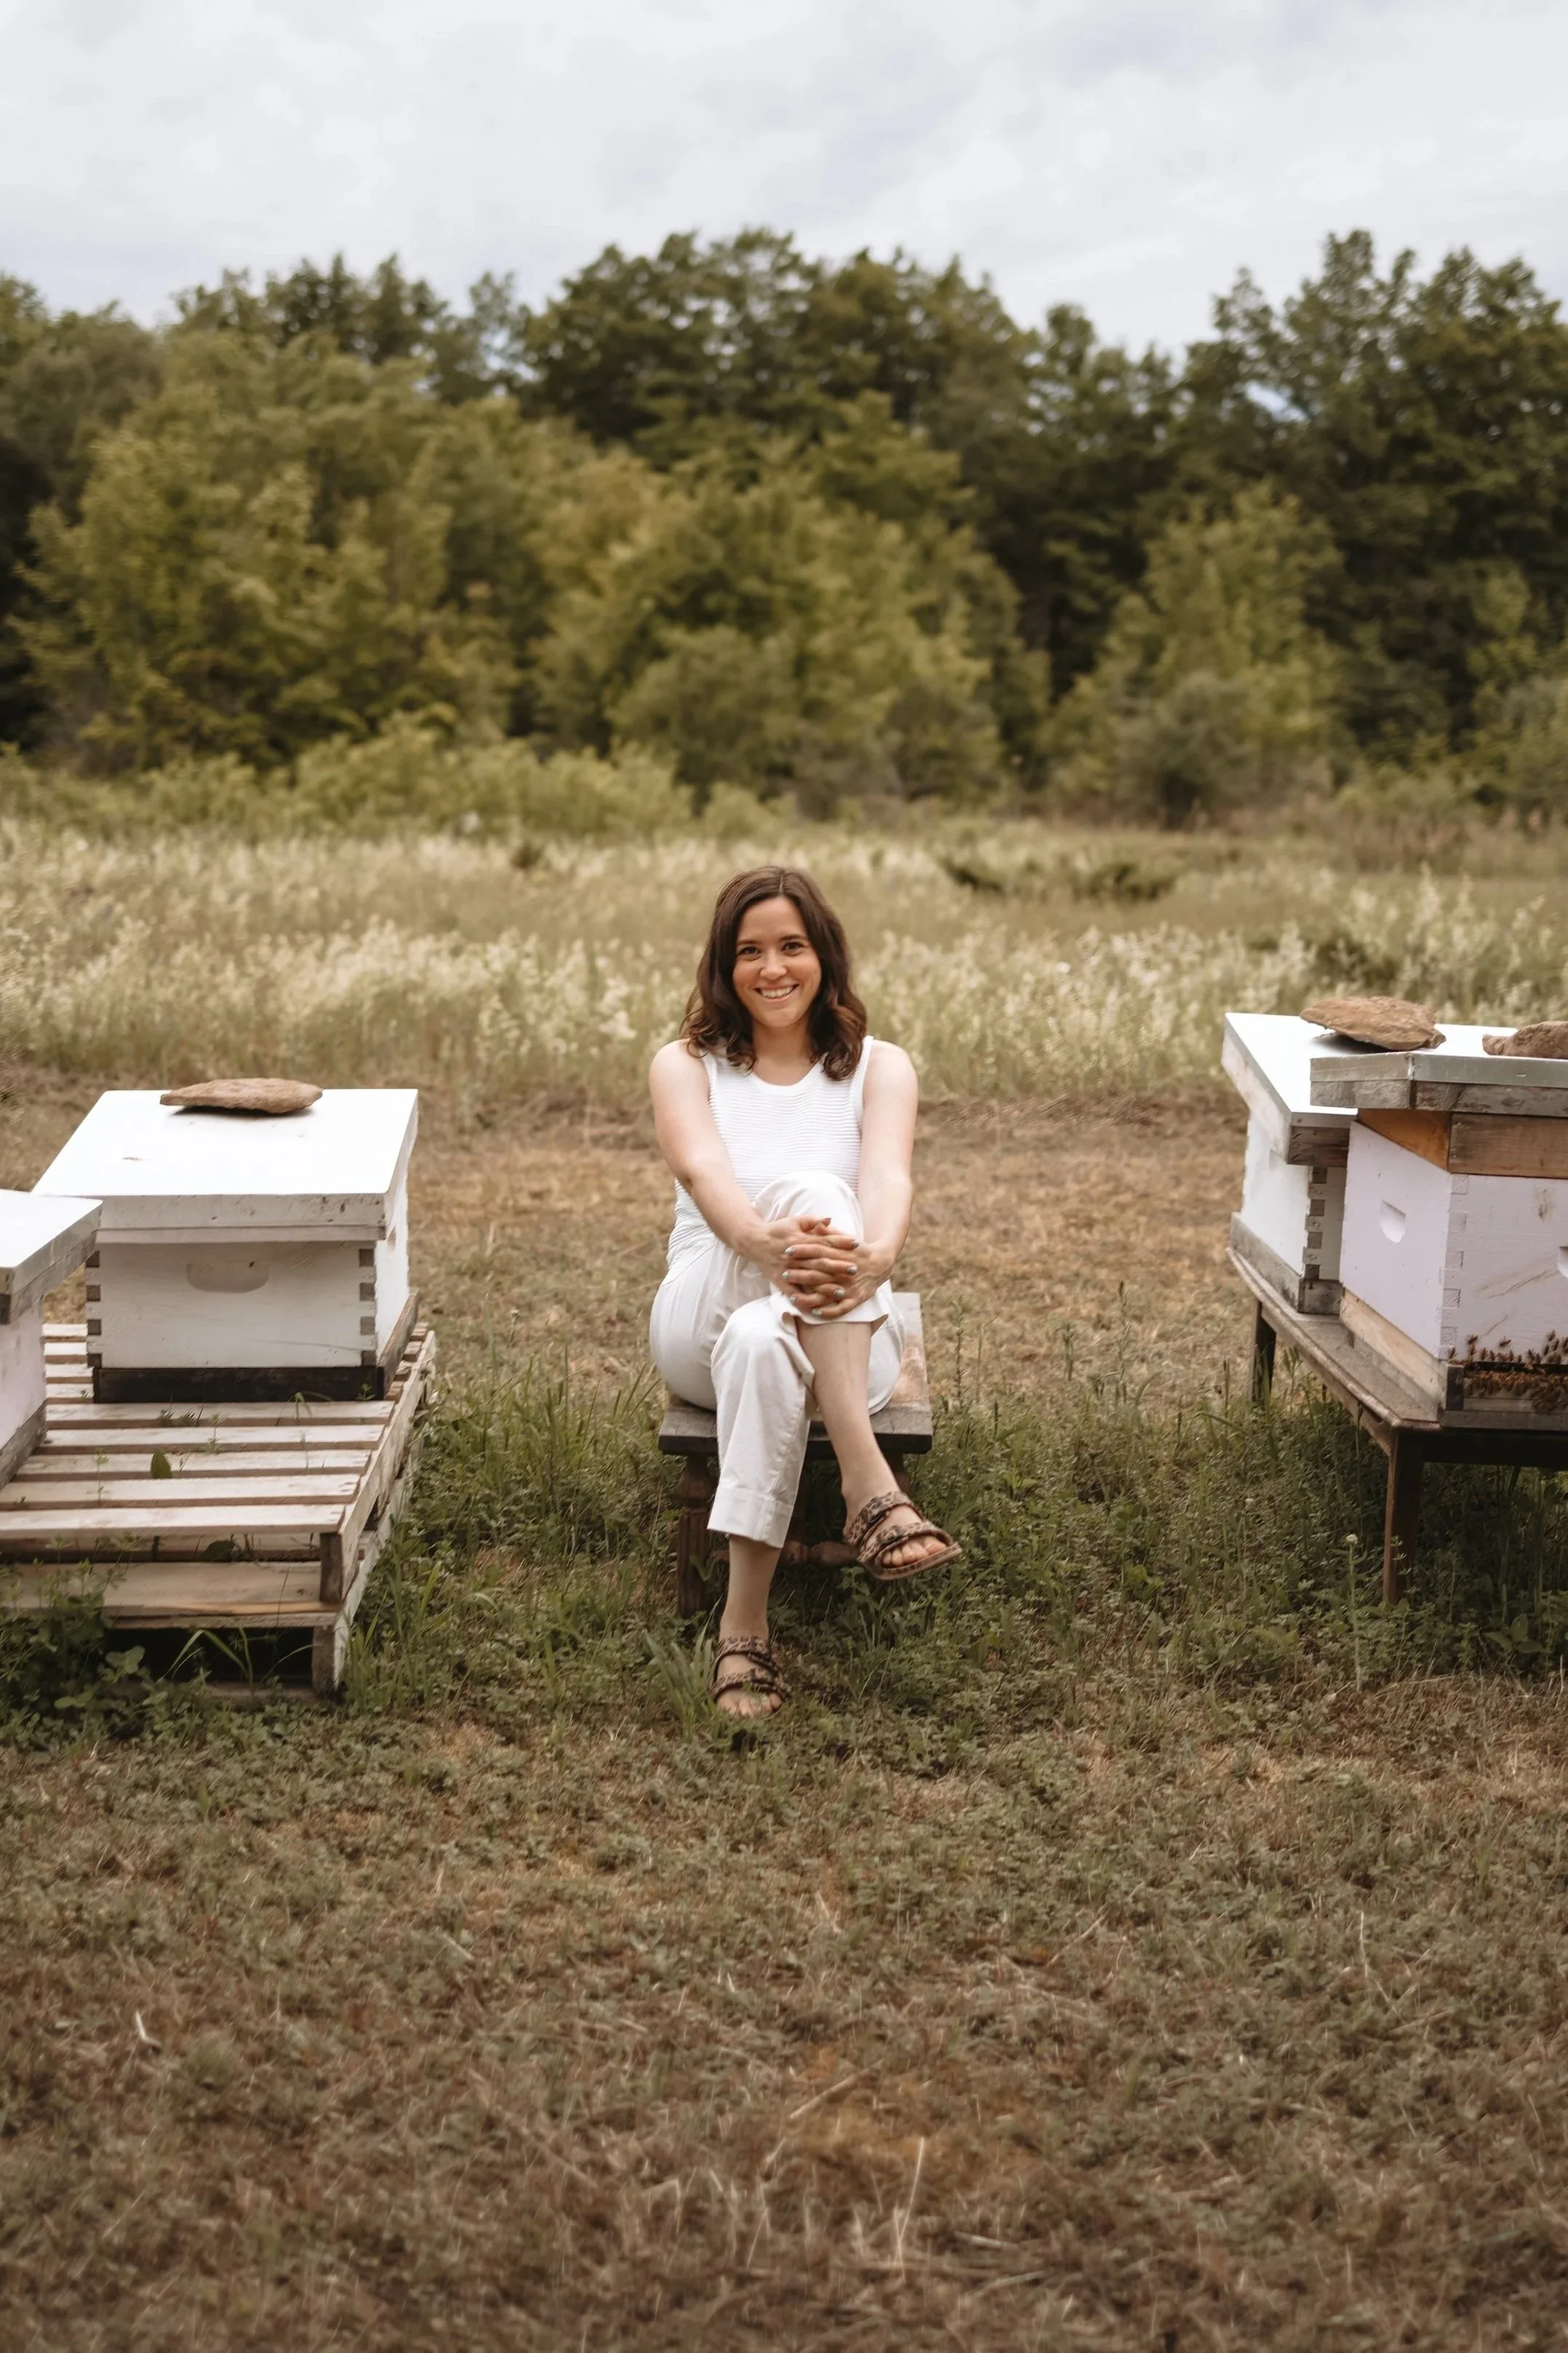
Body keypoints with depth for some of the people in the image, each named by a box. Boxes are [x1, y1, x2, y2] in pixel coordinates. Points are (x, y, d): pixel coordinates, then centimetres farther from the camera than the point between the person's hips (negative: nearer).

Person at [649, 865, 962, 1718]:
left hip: (844, 1338, 1)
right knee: (810, 1188, -35)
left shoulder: (878, 1066, 9)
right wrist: (768, 1244, -43)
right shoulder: (684, 1064, 8)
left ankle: (744, 1622, -45)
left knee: (764, 1339, -39)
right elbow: (703, 1172, -16)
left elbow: (887, 1177, -14)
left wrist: (877, 1254, -42)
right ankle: (869, 1485, -50)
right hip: (704, 1321, -1)